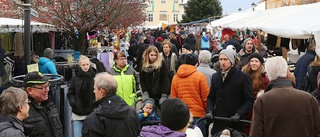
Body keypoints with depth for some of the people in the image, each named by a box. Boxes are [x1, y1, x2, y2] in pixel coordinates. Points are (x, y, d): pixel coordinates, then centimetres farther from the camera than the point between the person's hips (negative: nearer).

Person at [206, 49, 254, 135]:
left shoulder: (243, 77, -3)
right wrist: (210, 111, 0)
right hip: (218, 123, 4)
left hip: (235, 123, -4)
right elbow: (211, 97, 16)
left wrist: (239, 114, -16)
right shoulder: (215, 76, 11)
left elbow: (249, 100, -5)